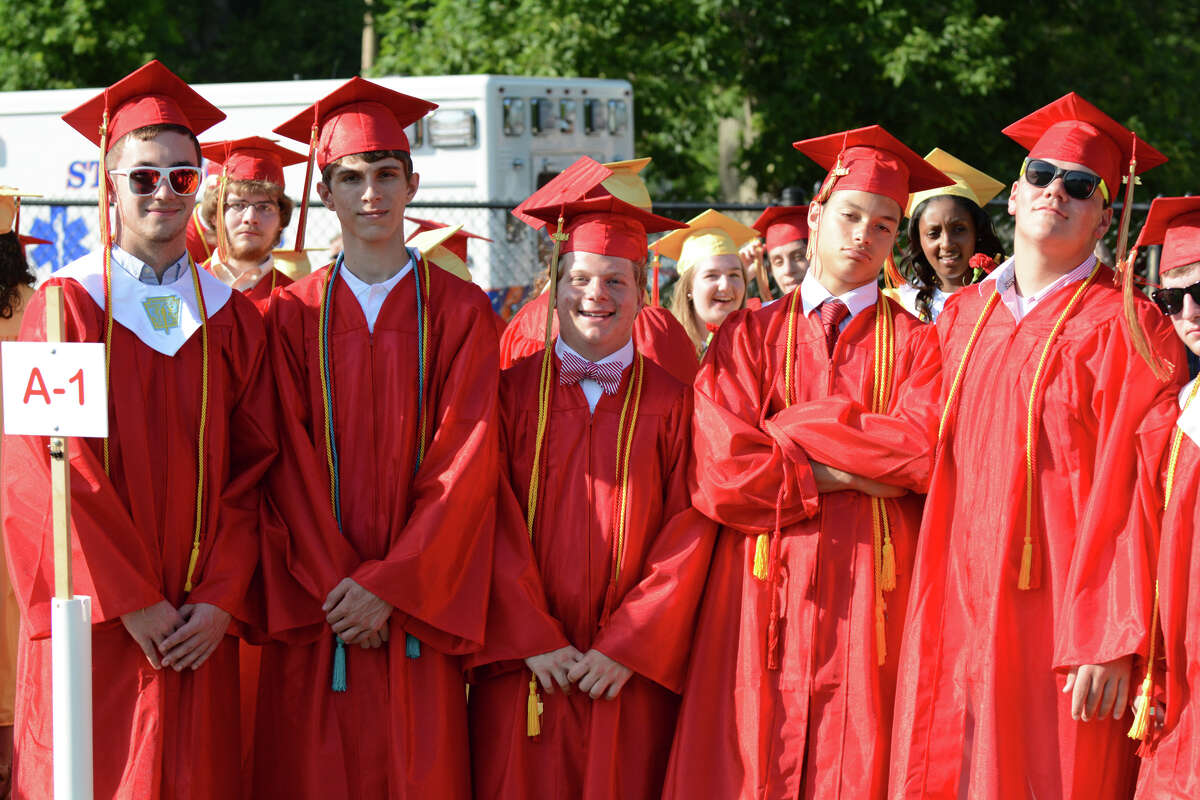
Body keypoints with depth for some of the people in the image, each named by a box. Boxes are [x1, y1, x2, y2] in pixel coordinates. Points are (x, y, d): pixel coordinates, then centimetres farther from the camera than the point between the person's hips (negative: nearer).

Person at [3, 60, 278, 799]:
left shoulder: (232, 317, 10)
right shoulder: (64, 306, -1)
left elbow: (254, 466, 6)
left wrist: (220, 600, -6)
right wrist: (131, 600, -11)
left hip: (198, 628, 3)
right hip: (94, 620, -3)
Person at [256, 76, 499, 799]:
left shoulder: (460, 312, 3)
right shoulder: (293, 314, 6)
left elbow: (466, 462, -3)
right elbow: (290, 461, 1)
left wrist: (388, 585, -11)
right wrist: (335, 584, -10)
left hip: (417, 604, -1)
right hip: (318, 605, 1)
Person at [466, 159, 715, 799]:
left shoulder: (672, 402, 4)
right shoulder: (513, 391, 5)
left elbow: (689, 532, -1)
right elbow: (490, 522, 0)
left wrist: (626, 647, -9)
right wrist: (532, 639, -9)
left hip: (630, 670, 0)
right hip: (524, 667, 0)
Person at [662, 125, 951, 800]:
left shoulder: (914, 345, 9)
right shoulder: (749, 336, 10)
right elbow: (720, 477, -3)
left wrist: (789, 439, -6)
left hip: (870, 605, 0)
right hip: (766, 605, 1)